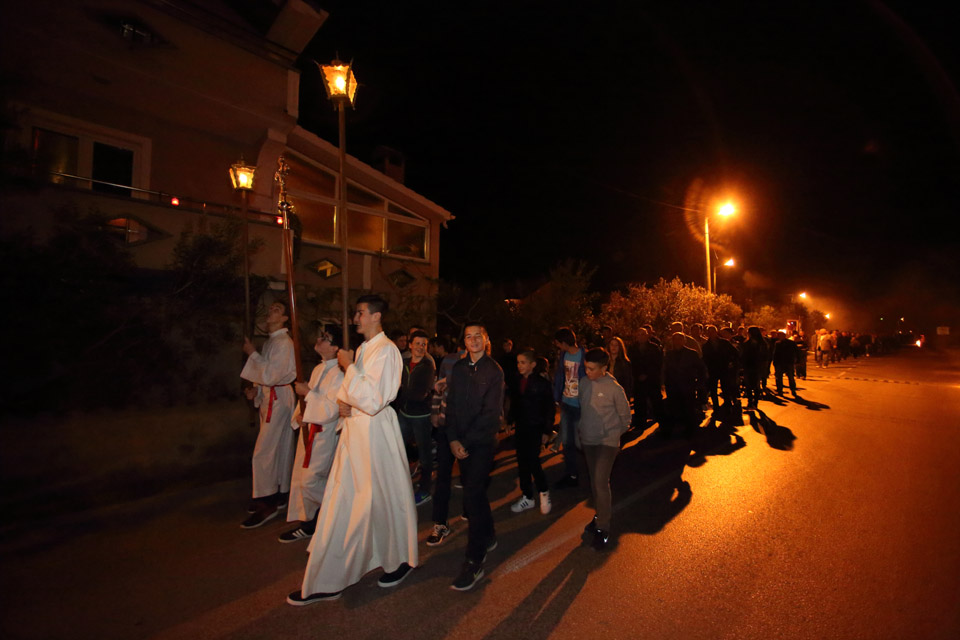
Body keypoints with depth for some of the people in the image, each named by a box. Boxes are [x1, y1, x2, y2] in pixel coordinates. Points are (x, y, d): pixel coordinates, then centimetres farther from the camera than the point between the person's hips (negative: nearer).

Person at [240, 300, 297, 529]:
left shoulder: (284, 343, -16)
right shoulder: (270, 341, 16)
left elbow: (271, 374, -22)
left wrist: (252, 353, -13)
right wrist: (256, 389, 6)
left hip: (279, 399, -10)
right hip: (270, 398, 10)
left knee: (264, 452, -8)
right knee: (280, 449, 15)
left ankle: (268, 504, 2)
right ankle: (280, 495, 26)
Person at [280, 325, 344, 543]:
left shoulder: (338, 374, -18)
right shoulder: (318, 369, 11)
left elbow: (332, 410, -25)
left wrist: (307, 393, -20)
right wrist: (299, 415, 2)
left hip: (324, 434, -9)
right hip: (309, 430, 9)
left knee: (310, 481, -8)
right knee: (300, 479, 13)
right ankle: (309, 524, 26)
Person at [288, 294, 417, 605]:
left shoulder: (386, 351, -16)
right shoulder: (362, 349, 12)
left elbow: (373, 400, -24)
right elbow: (349, 387, 22)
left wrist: (349, 367, -18)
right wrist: (342, 400, 0)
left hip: (375, 432, -9)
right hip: (353, 431, 9)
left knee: (384, 500, 4)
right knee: (341, 501, 15)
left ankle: (400, 561, 27)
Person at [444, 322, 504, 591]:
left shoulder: (494, 371, -8)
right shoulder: (458, 368, 6)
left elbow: (491, 413, -12)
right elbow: (451, 405, 5)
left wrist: (465, 440, -14)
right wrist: (453, 439, -6)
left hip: (483, 442, -5)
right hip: (460, 441, 5)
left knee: (473, 494, -11)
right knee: (474, 489, 16)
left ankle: (474, 563, -2)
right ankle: (488, 537, 37)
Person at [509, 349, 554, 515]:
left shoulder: (542, 383, -9)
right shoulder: (518, 382, 5)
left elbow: (550, 409, -7)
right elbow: (515, 405, 10)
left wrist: (547, 432, -9)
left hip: (535, 428, -5)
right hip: (521, 428, 5)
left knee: (532, 462, -9)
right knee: (522, 463, 9)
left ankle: (544, 492, 16)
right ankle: (527, 497, 22)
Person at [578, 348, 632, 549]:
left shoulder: (614, 388, -15)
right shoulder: (584, 383, -3)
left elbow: (624, 414, -1)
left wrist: (616, 433, 8)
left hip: (607, 442, -5)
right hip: (587, 440, 5)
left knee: (601, 482, -13)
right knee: (594, 481, 15)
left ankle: (603, 528, -1)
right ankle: (601, 515, 34)